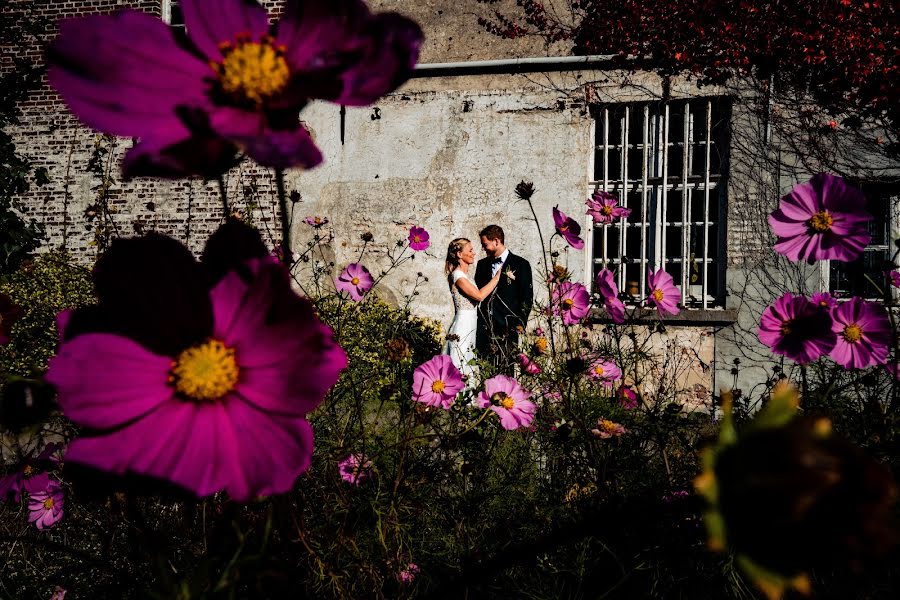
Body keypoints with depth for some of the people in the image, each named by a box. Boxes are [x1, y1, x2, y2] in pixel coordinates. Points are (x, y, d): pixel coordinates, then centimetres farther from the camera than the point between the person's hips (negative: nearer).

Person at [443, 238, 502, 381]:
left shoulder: (465, 274, 15)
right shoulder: (457, 275, -14)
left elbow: (477, 296, 12)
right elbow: (479, 295, -21)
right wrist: (498, 276, -15)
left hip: (470, 323, 9)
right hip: (463, 324, -9)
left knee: (469, 364, 10)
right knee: (463, 366, -7)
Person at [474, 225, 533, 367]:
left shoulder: (521, 264, 2)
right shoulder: (482, 264, 16)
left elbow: (527, 296, 1)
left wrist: (520, 324, -6)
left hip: (507, 327, -4)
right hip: (483, 327, 4)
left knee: (505, 369, -6)